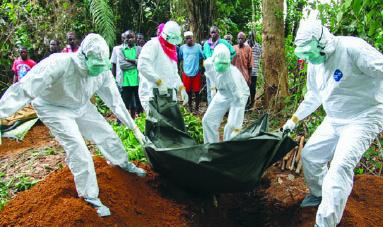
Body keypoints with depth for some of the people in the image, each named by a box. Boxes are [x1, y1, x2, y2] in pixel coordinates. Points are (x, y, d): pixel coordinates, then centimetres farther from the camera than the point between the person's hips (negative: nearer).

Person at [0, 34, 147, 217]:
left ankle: (123, 163, 38)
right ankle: (90, 195, 1)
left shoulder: (103, 72, -20)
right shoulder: (59, 64, -37)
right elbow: (25, 90, -36)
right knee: (76, 146, -17)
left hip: (81, 106, 5)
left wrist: (134, 128, -3)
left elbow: (115, 101, -8)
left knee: (106, 133, 6)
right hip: (53, 108, -5)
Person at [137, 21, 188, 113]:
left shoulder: (172, 50, 22)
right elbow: (142, 66, -20)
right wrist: (159, 82, -23)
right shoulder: (153, 45, -6)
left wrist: (181, 88, 13)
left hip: (169, 94, 9)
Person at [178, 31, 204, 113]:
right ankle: (189, 107, 23)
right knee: (188, 91, 8)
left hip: (196, 72, -1)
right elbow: (179, 58, 16)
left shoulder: (198, 46, 2)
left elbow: (203, 57, 7)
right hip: (186, 72, 1)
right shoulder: (182, 47, 5)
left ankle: (196, 107, 16)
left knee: (196, 92, 2)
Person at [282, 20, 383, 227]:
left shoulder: (351, 48, -20)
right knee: (309, 155, 13)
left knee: (340, 166, -23)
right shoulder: (314, 64, 4)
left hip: (363, 118, -8)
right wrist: (295, 119, 20)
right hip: (333, 121, 8)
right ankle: (319, 194, 38)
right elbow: (313, 97, 18)